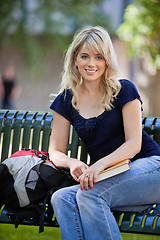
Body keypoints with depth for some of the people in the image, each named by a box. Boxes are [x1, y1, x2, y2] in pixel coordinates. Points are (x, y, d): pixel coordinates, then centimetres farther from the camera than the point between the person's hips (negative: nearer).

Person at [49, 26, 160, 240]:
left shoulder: (124, 90, -1)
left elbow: (134, 144, -7)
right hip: (109, 179, 4)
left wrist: (100, 165, -25)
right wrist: (73, 163, -16)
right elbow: (55, 151, 9)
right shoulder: (66, 100, 10)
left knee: (89, 194, -32)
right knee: (61, 198, -25)